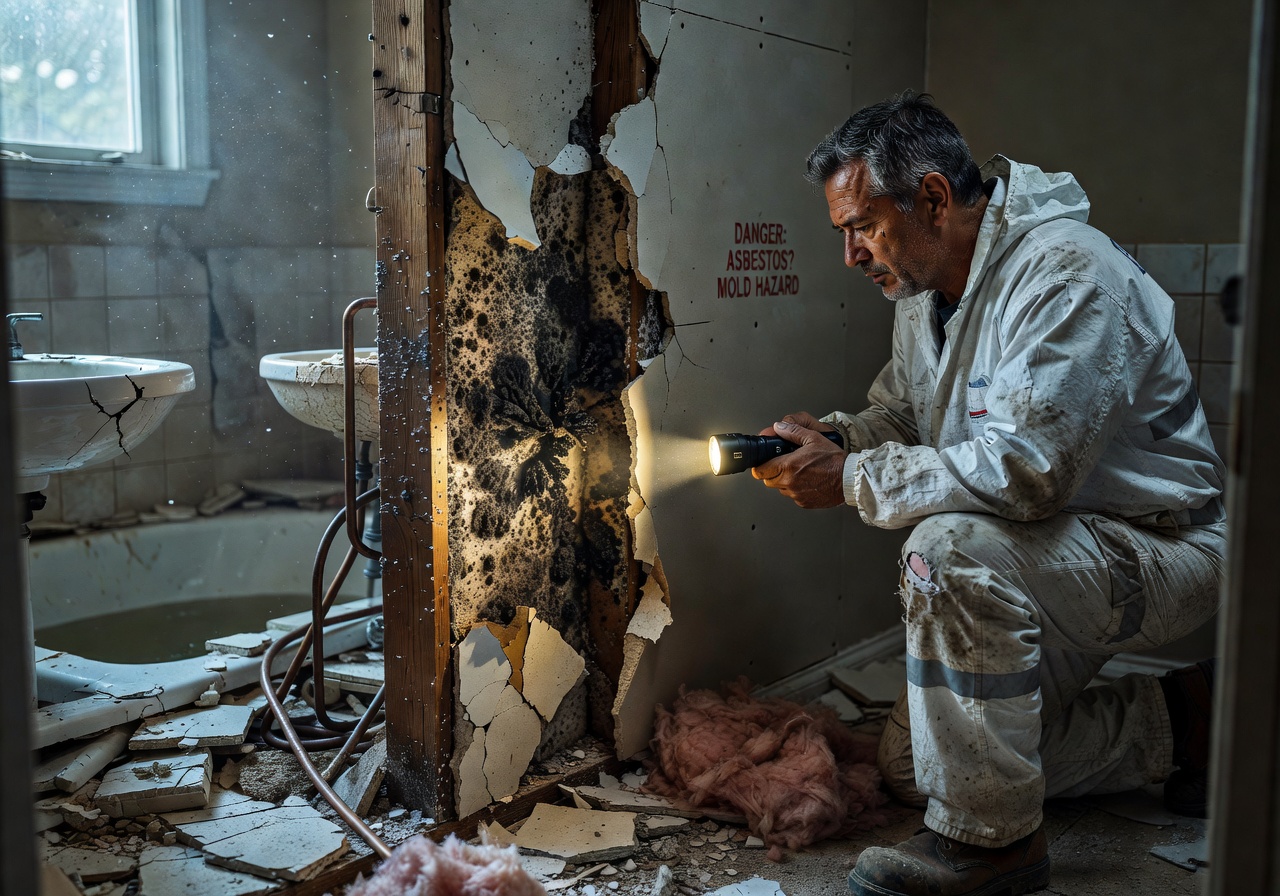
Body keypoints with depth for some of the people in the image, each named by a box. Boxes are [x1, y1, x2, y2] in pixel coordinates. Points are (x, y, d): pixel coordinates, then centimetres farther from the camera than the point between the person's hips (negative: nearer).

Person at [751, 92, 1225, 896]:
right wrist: (834, 436, -10)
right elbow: (901, 410, 13)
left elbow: (1023, 468, -35)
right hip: (1038, 564, 9)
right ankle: (1170, 723, 21)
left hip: (1159, 550, -9)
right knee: (913, 768, 10)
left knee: (953, 547, -38)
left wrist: (852, 479, -28)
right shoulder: (925, 285, 3)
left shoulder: (1067, 273, -26)